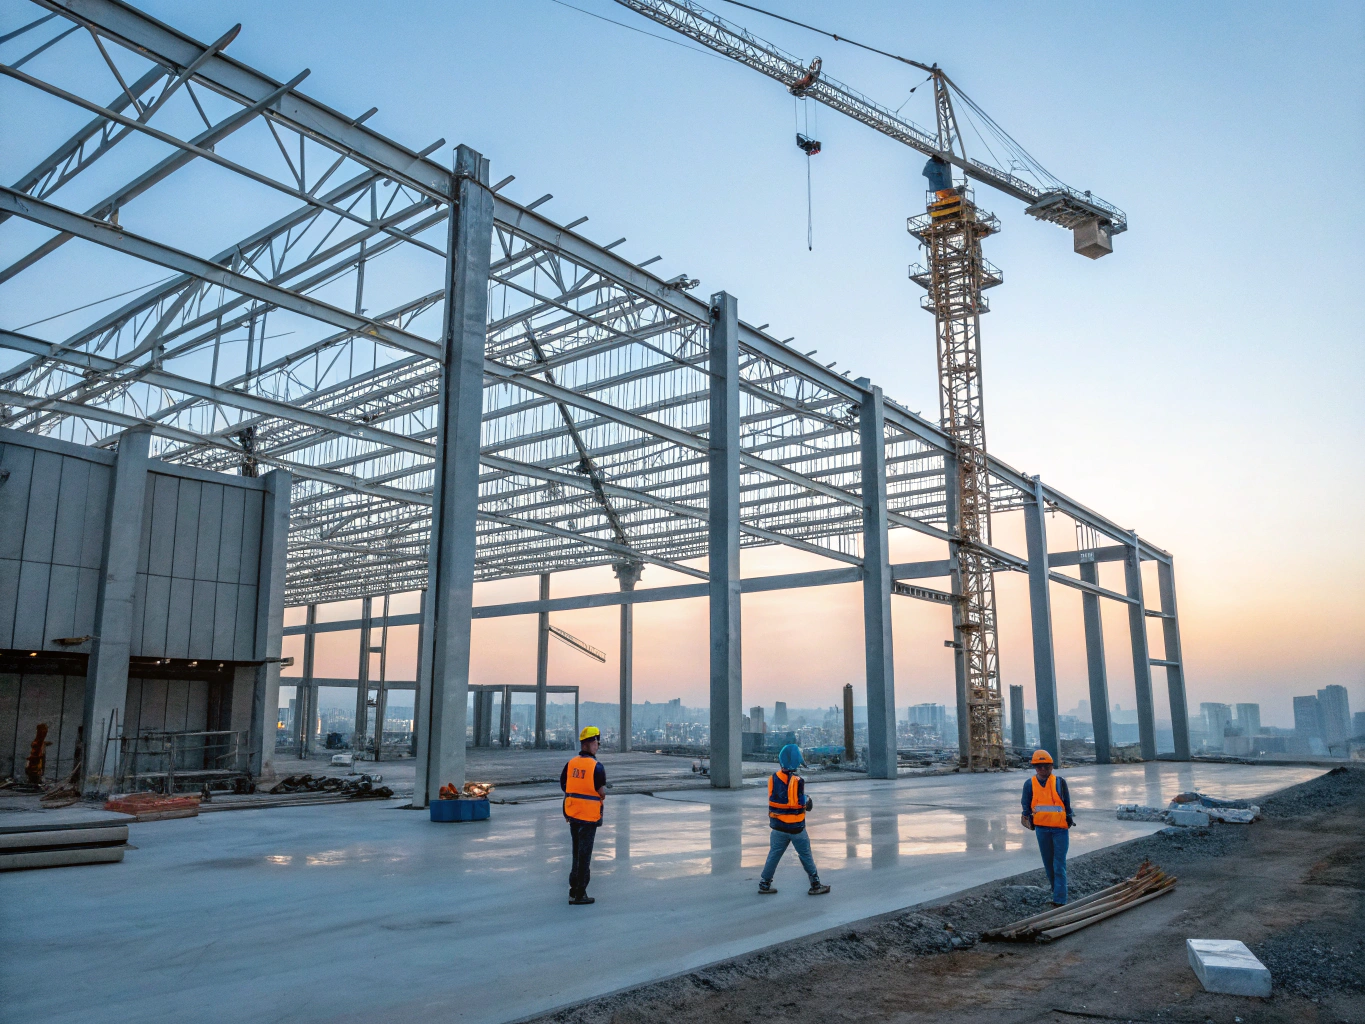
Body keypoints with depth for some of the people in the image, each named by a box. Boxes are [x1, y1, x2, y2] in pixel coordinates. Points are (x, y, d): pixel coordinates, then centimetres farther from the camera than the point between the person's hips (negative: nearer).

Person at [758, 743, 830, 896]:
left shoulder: (774, 778, -5)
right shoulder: (797, 781, -20)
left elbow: (774, 799, 3)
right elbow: (802, 804, -17)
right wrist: (808, 801, 5)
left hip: (778, 826, 4)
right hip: (796, 827, -4)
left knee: (773, 855, 14)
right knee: (806, 856, 10)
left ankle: (764, 884, 17)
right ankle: (815, 886, 18)